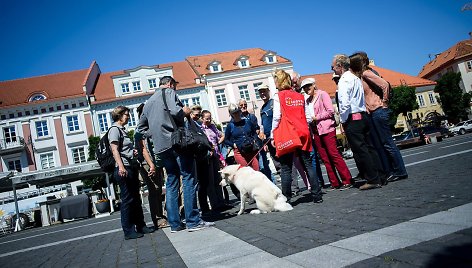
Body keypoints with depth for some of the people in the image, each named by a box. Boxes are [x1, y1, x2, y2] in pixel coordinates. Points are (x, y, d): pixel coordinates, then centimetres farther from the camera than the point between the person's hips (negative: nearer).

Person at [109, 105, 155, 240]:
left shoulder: (123, 130, 21)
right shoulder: (114, 129, -7)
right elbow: (114, 150, -18)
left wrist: (134, 151, 13)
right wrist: (121, 167, -28)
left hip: (132, 167, 10)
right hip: (124, 169, -10)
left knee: (136, 199, 13)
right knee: (127, 200, -6)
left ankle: (141, 226, 21)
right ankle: (128, 231, 1)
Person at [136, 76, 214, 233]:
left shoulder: (148, 102, 24)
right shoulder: (168, 92, 2)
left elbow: (140, 128, 26)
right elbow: (175, 111, -17)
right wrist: (185, 111, 2)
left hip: (161, 148, 8)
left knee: (171, 183, 10)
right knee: (189, 180, -6)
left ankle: (174, 224, 10)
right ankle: (193, 221, -8)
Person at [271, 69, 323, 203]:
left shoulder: (279, 96, -4)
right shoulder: (300, 96, 11)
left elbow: (276, 117, -9)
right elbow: (308, 117, 8)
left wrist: (272, 135, -3)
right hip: (303, 134, 5)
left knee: (286, 168, 1)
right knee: (308, 165, 8)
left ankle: (286, 198, 3)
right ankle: (317, 195, 9)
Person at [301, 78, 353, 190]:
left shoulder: (322, 94, 0)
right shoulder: (307, 100, 18)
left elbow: (330, 111, -9)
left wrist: (317, 117, -9)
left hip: (327, 129, -6)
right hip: (316, 131, 6)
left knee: (334, 154, -11)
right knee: (325, 158, 4)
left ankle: (347, 181, -6)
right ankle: (335, 183, 10)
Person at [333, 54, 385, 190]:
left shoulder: (344, 80, -12)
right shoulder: (355, 78, 18)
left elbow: (345, 103, -20)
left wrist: (343, 120, -10)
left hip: (352, 119, -9)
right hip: (362, 116, 9)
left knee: (361, 151, -4)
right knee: (368, 147, 12)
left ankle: (372, 180, 1)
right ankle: (379, 176, 17)